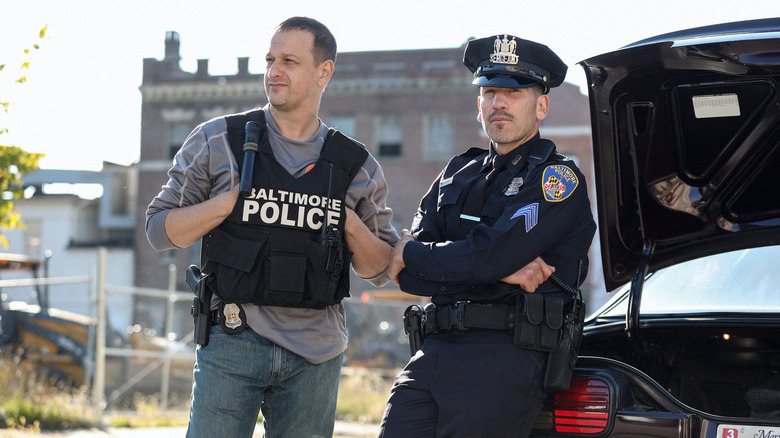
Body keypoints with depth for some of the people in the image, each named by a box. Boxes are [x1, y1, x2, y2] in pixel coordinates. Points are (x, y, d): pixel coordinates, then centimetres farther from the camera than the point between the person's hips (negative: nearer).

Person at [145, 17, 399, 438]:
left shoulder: (357, 166, 7)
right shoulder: (217, 142, 2)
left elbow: (380, 269, 12)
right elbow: (159, 229, 3)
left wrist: (351, 226, -7)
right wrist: (231, 200, -10)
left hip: (316, 353, 2)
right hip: (233, 341, -2)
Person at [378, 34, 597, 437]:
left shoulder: (557, 178, 1)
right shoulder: (457, 173, 20)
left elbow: (487, 256, -14)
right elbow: (406, 274, 7)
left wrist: (412, 254, 2)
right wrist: (506, 269, -7)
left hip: (503, 359, -5)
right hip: (432, 353, 6)